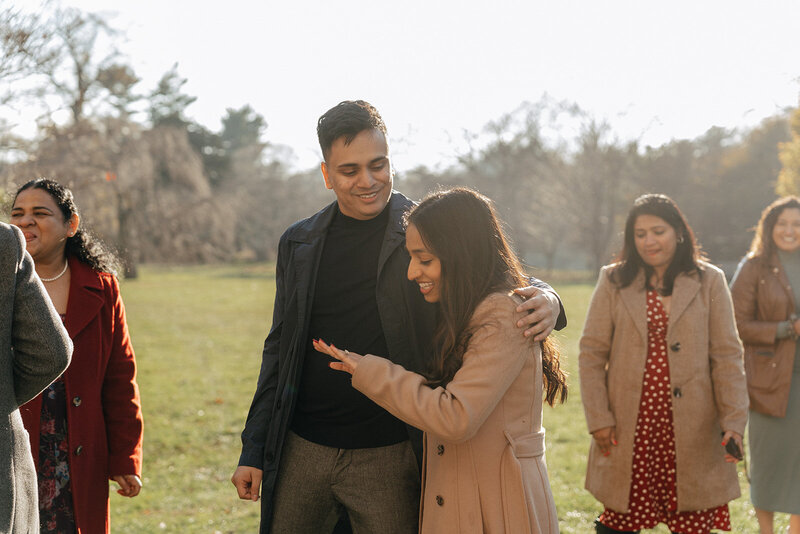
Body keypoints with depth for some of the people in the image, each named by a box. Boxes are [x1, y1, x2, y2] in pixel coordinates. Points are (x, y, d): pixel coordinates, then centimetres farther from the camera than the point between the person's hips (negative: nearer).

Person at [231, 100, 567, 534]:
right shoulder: (299, 244, 7)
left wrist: (545, 298, -23)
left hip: (387, 457, -3)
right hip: (301, 450, 3)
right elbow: (280, 348, 13)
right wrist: (253, 450, 11)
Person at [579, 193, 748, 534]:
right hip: (629, 430, 0)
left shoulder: (709, 282, 4)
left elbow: (727, 356, 1)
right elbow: (591, 354, 3)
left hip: (692, 430, 0)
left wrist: (734, 421, -7)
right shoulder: (614, 282, 5)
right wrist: (598, 418, -4)